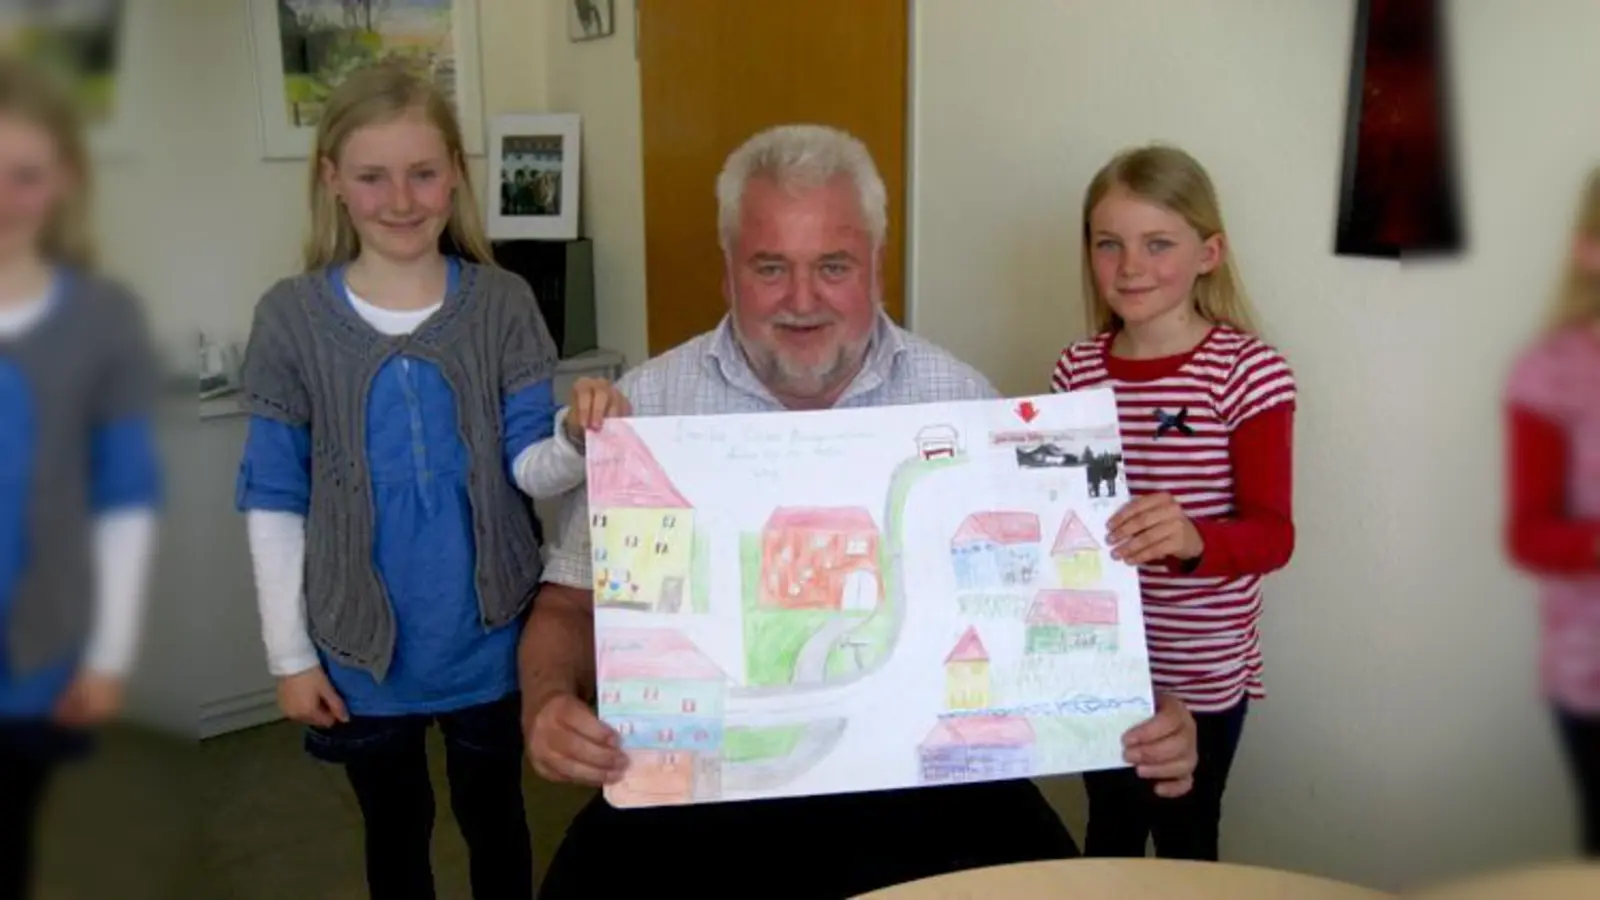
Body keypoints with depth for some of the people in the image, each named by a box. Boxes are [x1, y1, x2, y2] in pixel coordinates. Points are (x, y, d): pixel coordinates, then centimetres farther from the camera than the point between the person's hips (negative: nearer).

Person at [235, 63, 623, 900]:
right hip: (362, 645, 0)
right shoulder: (293, 316, -8)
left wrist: (577, 437, -33)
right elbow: (274, 501, -3)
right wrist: (290, 653, -3)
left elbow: (530, 471, -10)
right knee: (395, 833, 21)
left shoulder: (502, 303, -8)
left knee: (494, 818, 21)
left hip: (489, 638, 0)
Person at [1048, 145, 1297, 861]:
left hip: (1199, 668, -4)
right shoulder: (1077, 368, 0)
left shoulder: (1248, 371, -14)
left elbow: (1273, 533, -18)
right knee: (1107, 828, 22)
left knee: (1184, 840, 16)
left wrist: (1192, 537, -37)